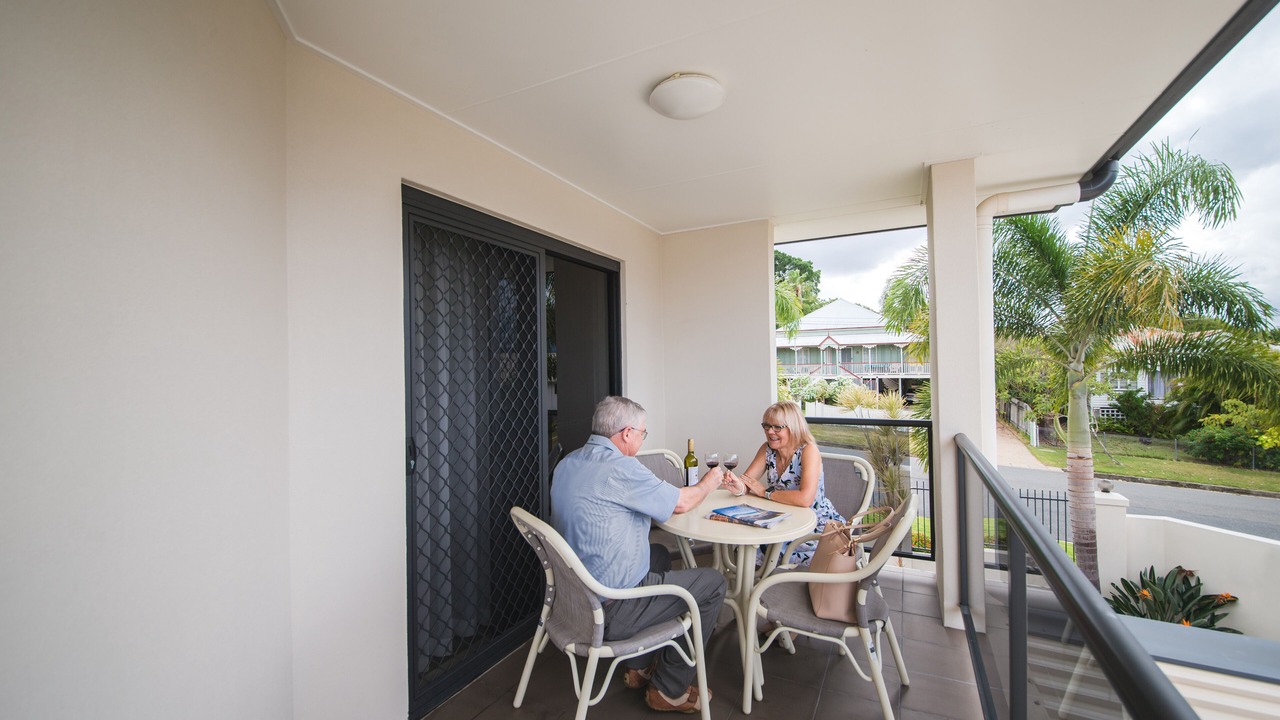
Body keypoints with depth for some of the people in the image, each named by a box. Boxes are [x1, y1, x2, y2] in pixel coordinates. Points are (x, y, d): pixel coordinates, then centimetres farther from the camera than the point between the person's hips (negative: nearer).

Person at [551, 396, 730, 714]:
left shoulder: (568, 462, 3)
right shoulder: (620, 467, -24)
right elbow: (682, 503, -12)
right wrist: (709, 482, 8)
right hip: (608, 609, -9)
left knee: (659, 554, 29)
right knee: (713, 583, 4)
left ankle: (639, 665, 35)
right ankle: (669, 690, 17)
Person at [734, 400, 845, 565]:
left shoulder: (809, 451, -21)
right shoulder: (767, 449, -3)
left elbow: (805, 499, -34)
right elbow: (746, 485, -6)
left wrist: (765, 492, -22)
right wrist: (737, 485, -30)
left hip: (819, 525, -6)